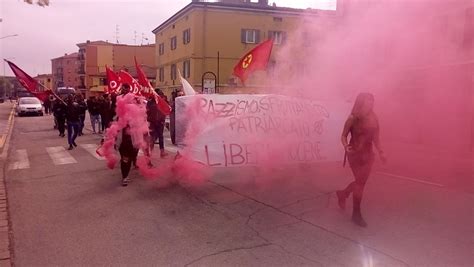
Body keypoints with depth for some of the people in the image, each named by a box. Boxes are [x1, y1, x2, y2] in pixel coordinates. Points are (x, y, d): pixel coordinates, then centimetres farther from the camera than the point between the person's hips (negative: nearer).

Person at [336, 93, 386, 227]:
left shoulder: (373, 118, 1)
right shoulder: (353, 119, -13)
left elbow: (375, 137, 10)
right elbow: (344, 135, -8)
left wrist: (380, 152, 7)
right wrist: (346, 146, -27)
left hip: (368, 154, 6)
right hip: (355, 154, -6)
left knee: (361, 181, 14)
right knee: (360, 182, -2)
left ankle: (342, 194, 43)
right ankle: (356, 214, 13)